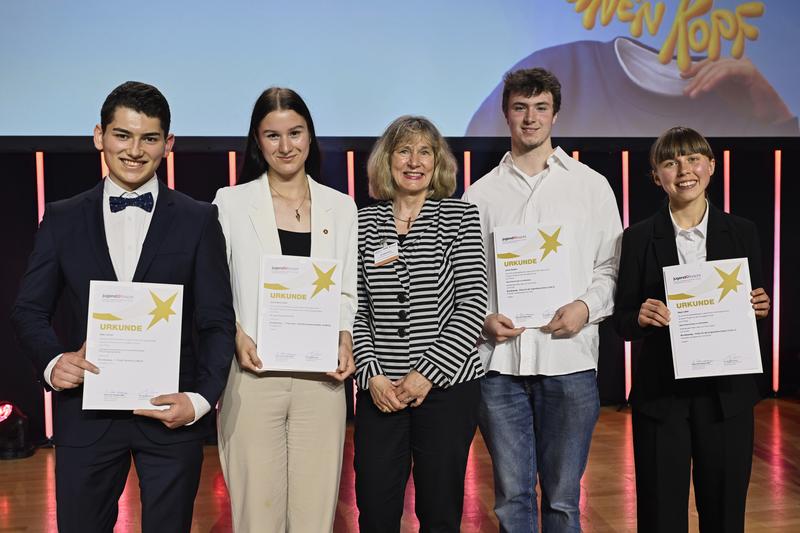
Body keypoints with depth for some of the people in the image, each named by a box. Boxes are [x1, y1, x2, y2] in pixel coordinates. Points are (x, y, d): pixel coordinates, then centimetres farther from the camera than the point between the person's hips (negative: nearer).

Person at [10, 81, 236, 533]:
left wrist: (201, 399, -15)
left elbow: (217, 322, -2)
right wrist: (52, 361, -13)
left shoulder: (198, 220, -1)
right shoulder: (62, 219, 4)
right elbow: (30, 310, 7)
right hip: (86, 414, 1)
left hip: (171, 413, -1)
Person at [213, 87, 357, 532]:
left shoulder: (341, 207, 10)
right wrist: (236, 336, -13)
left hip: (321, 380, 2)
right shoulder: (231, 202, 4)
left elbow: (349, 294, 11)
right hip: (253, 378, -2)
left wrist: (345, 340, -7)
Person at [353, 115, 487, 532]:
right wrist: (371, 375, -7)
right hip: (379, 389, 2)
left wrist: (428, 373, -11)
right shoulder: (364, 222, 6)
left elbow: (473, 303, -6)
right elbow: (355, 309, 5)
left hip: (446, 385, -1)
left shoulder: (460, 217, 1)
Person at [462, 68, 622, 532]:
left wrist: (587, 307, -10)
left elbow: (611, 266, 8)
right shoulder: (480, 194, 9)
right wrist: (483, 319, -8)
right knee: (512, 496, 8)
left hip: (570, 360, 0)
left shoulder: (591, 185, 8)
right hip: (500, 361, 1)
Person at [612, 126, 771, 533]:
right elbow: (622, 322, 0)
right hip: (661, 395, -1)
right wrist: (641, 318, -21)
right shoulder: (639, 237, -1)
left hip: (727, 392, 2)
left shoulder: (742, 232, 4)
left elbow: (756, 309, 10)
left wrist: (760, 307, -12)